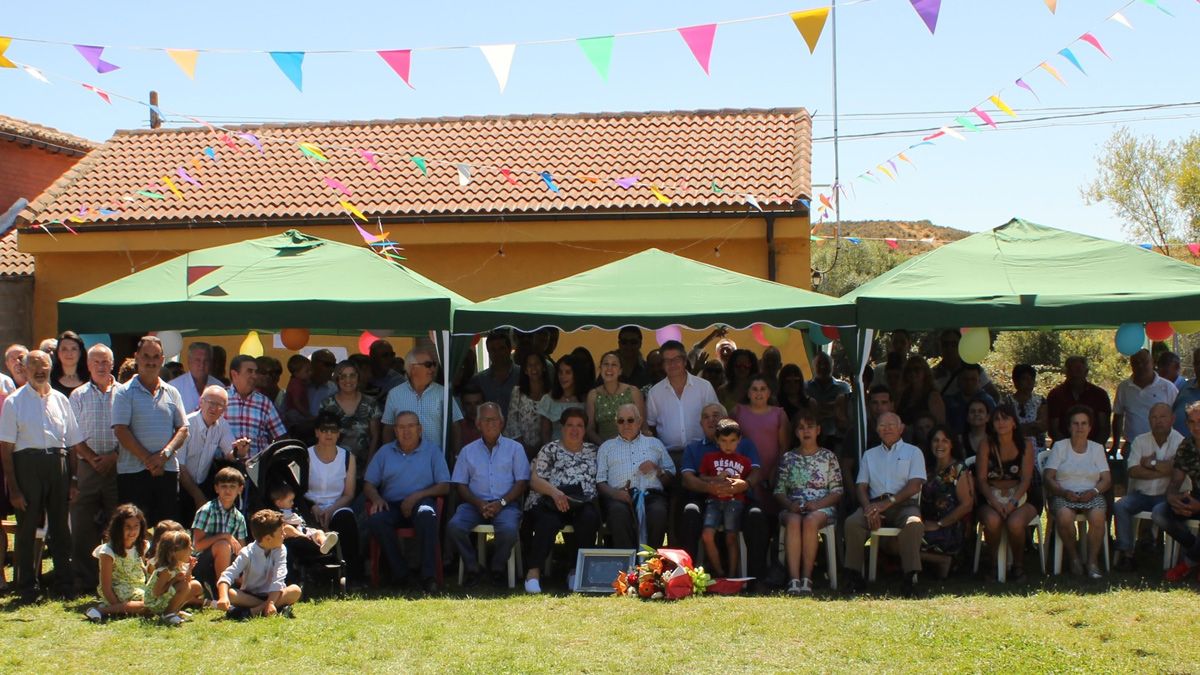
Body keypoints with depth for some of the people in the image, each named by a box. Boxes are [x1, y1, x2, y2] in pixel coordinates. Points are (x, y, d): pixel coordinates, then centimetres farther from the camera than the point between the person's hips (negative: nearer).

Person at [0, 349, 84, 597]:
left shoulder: (60, 400, 11)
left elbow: (74, 442, 14)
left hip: (57, 464, 3)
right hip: (27, 463, -3)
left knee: (60, 526, 9)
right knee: (27, 528, 3)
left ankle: (65, 583, 19)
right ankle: (27, 586, 15)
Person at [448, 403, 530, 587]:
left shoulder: (515, 448, 13)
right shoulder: (468, 451, 18)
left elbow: (522, 482, 5)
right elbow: (461, 485, 11)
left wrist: (501, 503, -11)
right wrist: (479, 504, -8)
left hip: (506, 504, -2)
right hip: (475, 503, 2)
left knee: (509, 530, -34)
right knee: (454, 527, -29)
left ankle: (497, 568, -5)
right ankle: (472, 568, -8)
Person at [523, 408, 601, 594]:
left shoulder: (592, 451, 21)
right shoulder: (550, 450, 12)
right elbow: (535, 479, 1)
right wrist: (554, 492, -17)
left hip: (582, 504, 2)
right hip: (549, 502, -2)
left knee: (590, 518, -32)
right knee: (548, 522, -36)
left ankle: (576, 570, -23)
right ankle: (533, 571, -36)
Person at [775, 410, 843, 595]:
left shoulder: (828, 456, 13)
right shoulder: (788, 458, 16)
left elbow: (837, 491, 6)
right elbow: (779, 491, 11)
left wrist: (817, 504, -11)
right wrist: (790, 505, -11)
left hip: (822, 507, -1)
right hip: (792, 508, 1)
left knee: (810, 521, -37)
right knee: (793, 522, -35)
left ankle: (806, 578, -34)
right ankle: (793, 579, -43)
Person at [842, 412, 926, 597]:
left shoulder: (913, 452, 14)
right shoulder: (869, 455, 25)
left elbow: (915, 486, 0)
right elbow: (861, 486, 14)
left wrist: (888, 503, -13)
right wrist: (869, 508, -9)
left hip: (904, 504, -2)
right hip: (875, 504, 3)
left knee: (913, 524, -37)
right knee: (852, 522, -28)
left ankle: (911, 578, -37)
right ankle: (853, 577, -26)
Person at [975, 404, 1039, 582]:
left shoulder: (1025, 444, 0)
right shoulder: (987, 444, 0)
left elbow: (1026, 479, -6)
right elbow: (981, 479, -4)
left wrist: (1012, 502, -21)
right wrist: (995, 503, -18)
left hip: (1020, 497, 0)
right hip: (991, 498, 1)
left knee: (1015, 523, -33)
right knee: (992, 520, -34)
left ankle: (1018, 565, -6)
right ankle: (994, 562, -9)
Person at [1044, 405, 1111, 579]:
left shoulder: (1097, 448, 15)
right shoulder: (1059, 446, 9)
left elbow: (1106, 479, 8)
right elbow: (1048, 477, 1)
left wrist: (1094, 491, -13)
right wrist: (1064, 492, -16)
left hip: (1091, 495, 1)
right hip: (1064, 495, -1)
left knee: (1098, 517, -33)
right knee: (1064, 517, -35)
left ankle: (1093, 561, -20)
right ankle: (1073, 557, -12)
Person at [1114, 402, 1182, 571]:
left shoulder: (1180, 442, -1)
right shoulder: (1140, 441, 8)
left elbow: (1177, 470, -17)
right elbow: (1133, 471, -5)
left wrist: (1151, 463, -7)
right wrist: (1163, 471, -12)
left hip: (1165, 495, -3)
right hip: (1140, 493, 3)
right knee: (1120, 506, -24)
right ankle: (1126, 552, -20)